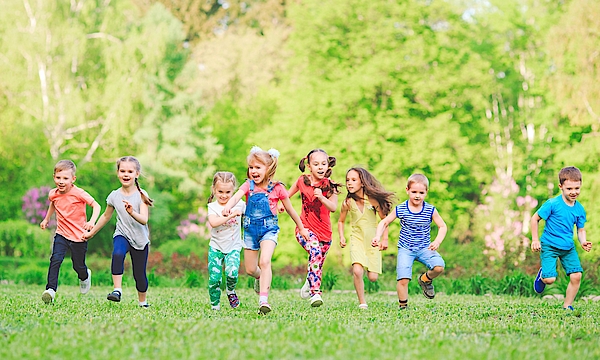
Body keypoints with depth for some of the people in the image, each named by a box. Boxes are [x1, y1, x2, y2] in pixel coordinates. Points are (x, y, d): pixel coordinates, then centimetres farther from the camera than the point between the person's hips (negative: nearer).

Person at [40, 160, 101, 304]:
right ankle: (51, 289, -22)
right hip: (61, 234, 3)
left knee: (78, 266, 9)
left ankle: (85, 276, 45)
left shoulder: (78, 193, -18)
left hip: (79, 236, -3)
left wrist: (92, 221, -30)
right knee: (55, 259, -19)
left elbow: (96, 205, -16)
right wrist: (46, 219, 27)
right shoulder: (53, 194, -1)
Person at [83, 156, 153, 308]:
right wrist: (91, 233, 23)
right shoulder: (114, 196, 0)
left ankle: (142, 302, 30)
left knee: (140, 274, 5)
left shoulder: (141, 195, -9)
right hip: (122, 235, 1)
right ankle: (117, 290, -35)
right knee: (118, 254, -34)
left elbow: (144, 220, -20)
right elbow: (106, 216, 17)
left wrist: (132, 212, -40)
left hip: (140, 239, -1)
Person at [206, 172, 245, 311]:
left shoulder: (239, 204, -1)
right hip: (216, 247, 0)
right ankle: (215, 305, 12)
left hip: (233, 247, 0)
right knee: (214, 277, -6)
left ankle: (231, 291, 10)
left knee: (232, 272, -23)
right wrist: (230, 215, -30)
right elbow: (213, 222, -24)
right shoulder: (212, 207, -5)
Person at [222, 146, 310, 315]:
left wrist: (301, 228, 16)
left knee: (264, 262, -25)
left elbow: (290, 209, 6)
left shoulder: (277, 188, -6)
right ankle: (261, 277, 48)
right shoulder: (248, 185, -3)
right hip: (250, 229, 3)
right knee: (250, 270, 11)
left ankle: (263, 300, -28)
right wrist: (228, 206, -47)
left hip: (269, 229, -3)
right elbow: (236, 196, -24)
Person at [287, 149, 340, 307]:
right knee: (315, 252, -29)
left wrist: (321, 197, -35)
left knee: (318, 264, 8)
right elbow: (287, 195, 19)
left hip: (324, 231, 2)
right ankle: (315, 293, -32)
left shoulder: (330, 186, -5)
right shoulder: (302, 181, -1)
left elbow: (333, 208, -21)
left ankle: (309, 283, 43)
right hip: (305, 227, -2)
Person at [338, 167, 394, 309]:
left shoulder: (372, 199, -10)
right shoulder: (347, 203, -6)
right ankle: (362, 303, -8)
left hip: (373, 240, 0)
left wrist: (385, 239, -3)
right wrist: (341, 237, -2)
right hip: (357, 239, 0)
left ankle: (370, 267, 36)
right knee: (357, 271, -23)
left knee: (373, 277, -2)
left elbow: (384, 219, 1)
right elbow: (341, 221, 11)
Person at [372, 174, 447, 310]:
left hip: (424, 248, 1)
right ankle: (403, 306, 7)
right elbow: (384, 222, 6)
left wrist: (437, 241, -15)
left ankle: (425, 279, 10)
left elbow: (443, 226, 2)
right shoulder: (400, 210, -6)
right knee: (403, 279, -16)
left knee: (439, 266, -23)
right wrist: (378, 236, -10)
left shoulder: (430, 210, -5)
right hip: (405, 249, -1)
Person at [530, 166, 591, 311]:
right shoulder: (553, 204, -15)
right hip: (549, 246, -5)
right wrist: (535, 240, -8)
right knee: (550, 279, -14)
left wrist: (583, 242, -10)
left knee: (576, 276, -7)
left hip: (568, 247, 5)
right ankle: (542, 275, 26)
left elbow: (581, 229, 11)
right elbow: (535, 219, -6)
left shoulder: (579, 209, 1)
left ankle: (567, 306, 11)